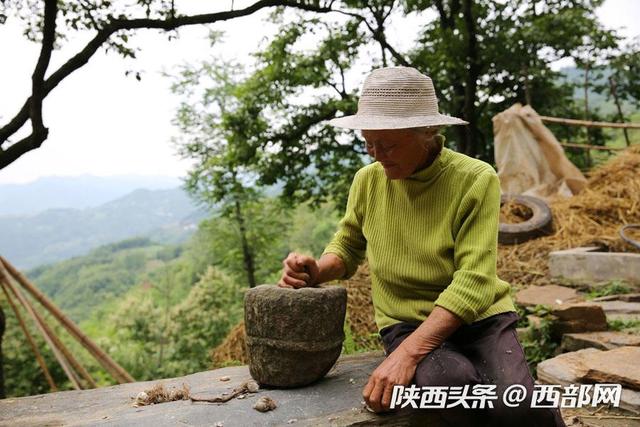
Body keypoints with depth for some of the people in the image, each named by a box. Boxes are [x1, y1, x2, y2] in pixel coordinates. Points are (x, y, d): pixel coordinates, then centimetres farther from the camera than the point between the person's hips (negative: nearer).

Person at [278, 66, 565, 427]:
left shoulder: (476, 180, -13)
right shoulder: (368, 180, -2)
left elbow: (473, 282, -21)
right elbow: (348, 247, 14)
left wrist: (407, 354, -31)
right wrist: (316, 271, -10)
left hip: (480, 318, -1)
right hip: (406, 323, 2)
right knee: (449, 381, -32)